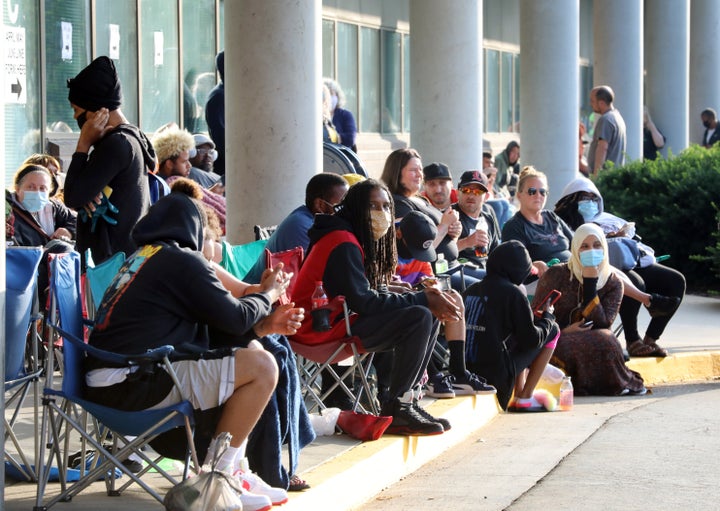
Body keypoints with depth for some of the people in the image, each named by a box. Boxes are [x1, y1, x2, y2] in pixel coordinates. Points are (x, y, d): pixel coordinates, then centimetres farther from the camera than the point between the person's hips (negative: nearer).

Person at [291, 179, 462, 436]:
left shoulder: (365, 242, 15)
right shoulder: (343, 243, -17)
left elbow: (377, 292, 11)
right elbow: (362, 301, -23)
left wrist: (425, 299, -5)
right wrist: (421, 300, -19)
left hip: (343, 317, 11)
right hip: (322, 328, -11)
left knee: (431, 316, 9)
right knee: (419, 318, -23)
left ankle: (406, 397, 3)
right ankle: (395, 410, -19)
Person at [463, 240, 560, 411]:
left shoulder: (470, 291, 8)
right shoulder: (512, 293, -10)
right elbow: (532, 339, -7)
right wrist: (547, 316, 13)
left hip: (465, 371, 7)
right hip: (496, 376, -7)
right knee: (552, 331, 9)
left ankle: (517, 397, 26)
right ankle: (525, 398, 10)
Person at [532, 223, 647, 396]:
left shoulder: (613, 283, 4)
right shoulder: (556, 275, -1)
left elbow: (602, 323, -11)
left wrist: (590, 282, -15)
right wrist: (563, 331, -16)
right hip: (557, 342, -2)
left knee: (606, 338, -35)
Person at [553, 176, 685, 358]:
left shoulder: (607, 218, 34)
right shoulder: (570, 225, 11)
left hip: (635, 262, 8)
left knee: (676, 280, -10)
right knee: (635, 283, -38)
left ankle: (651, 338, -13)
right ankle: (632, 342, -26)